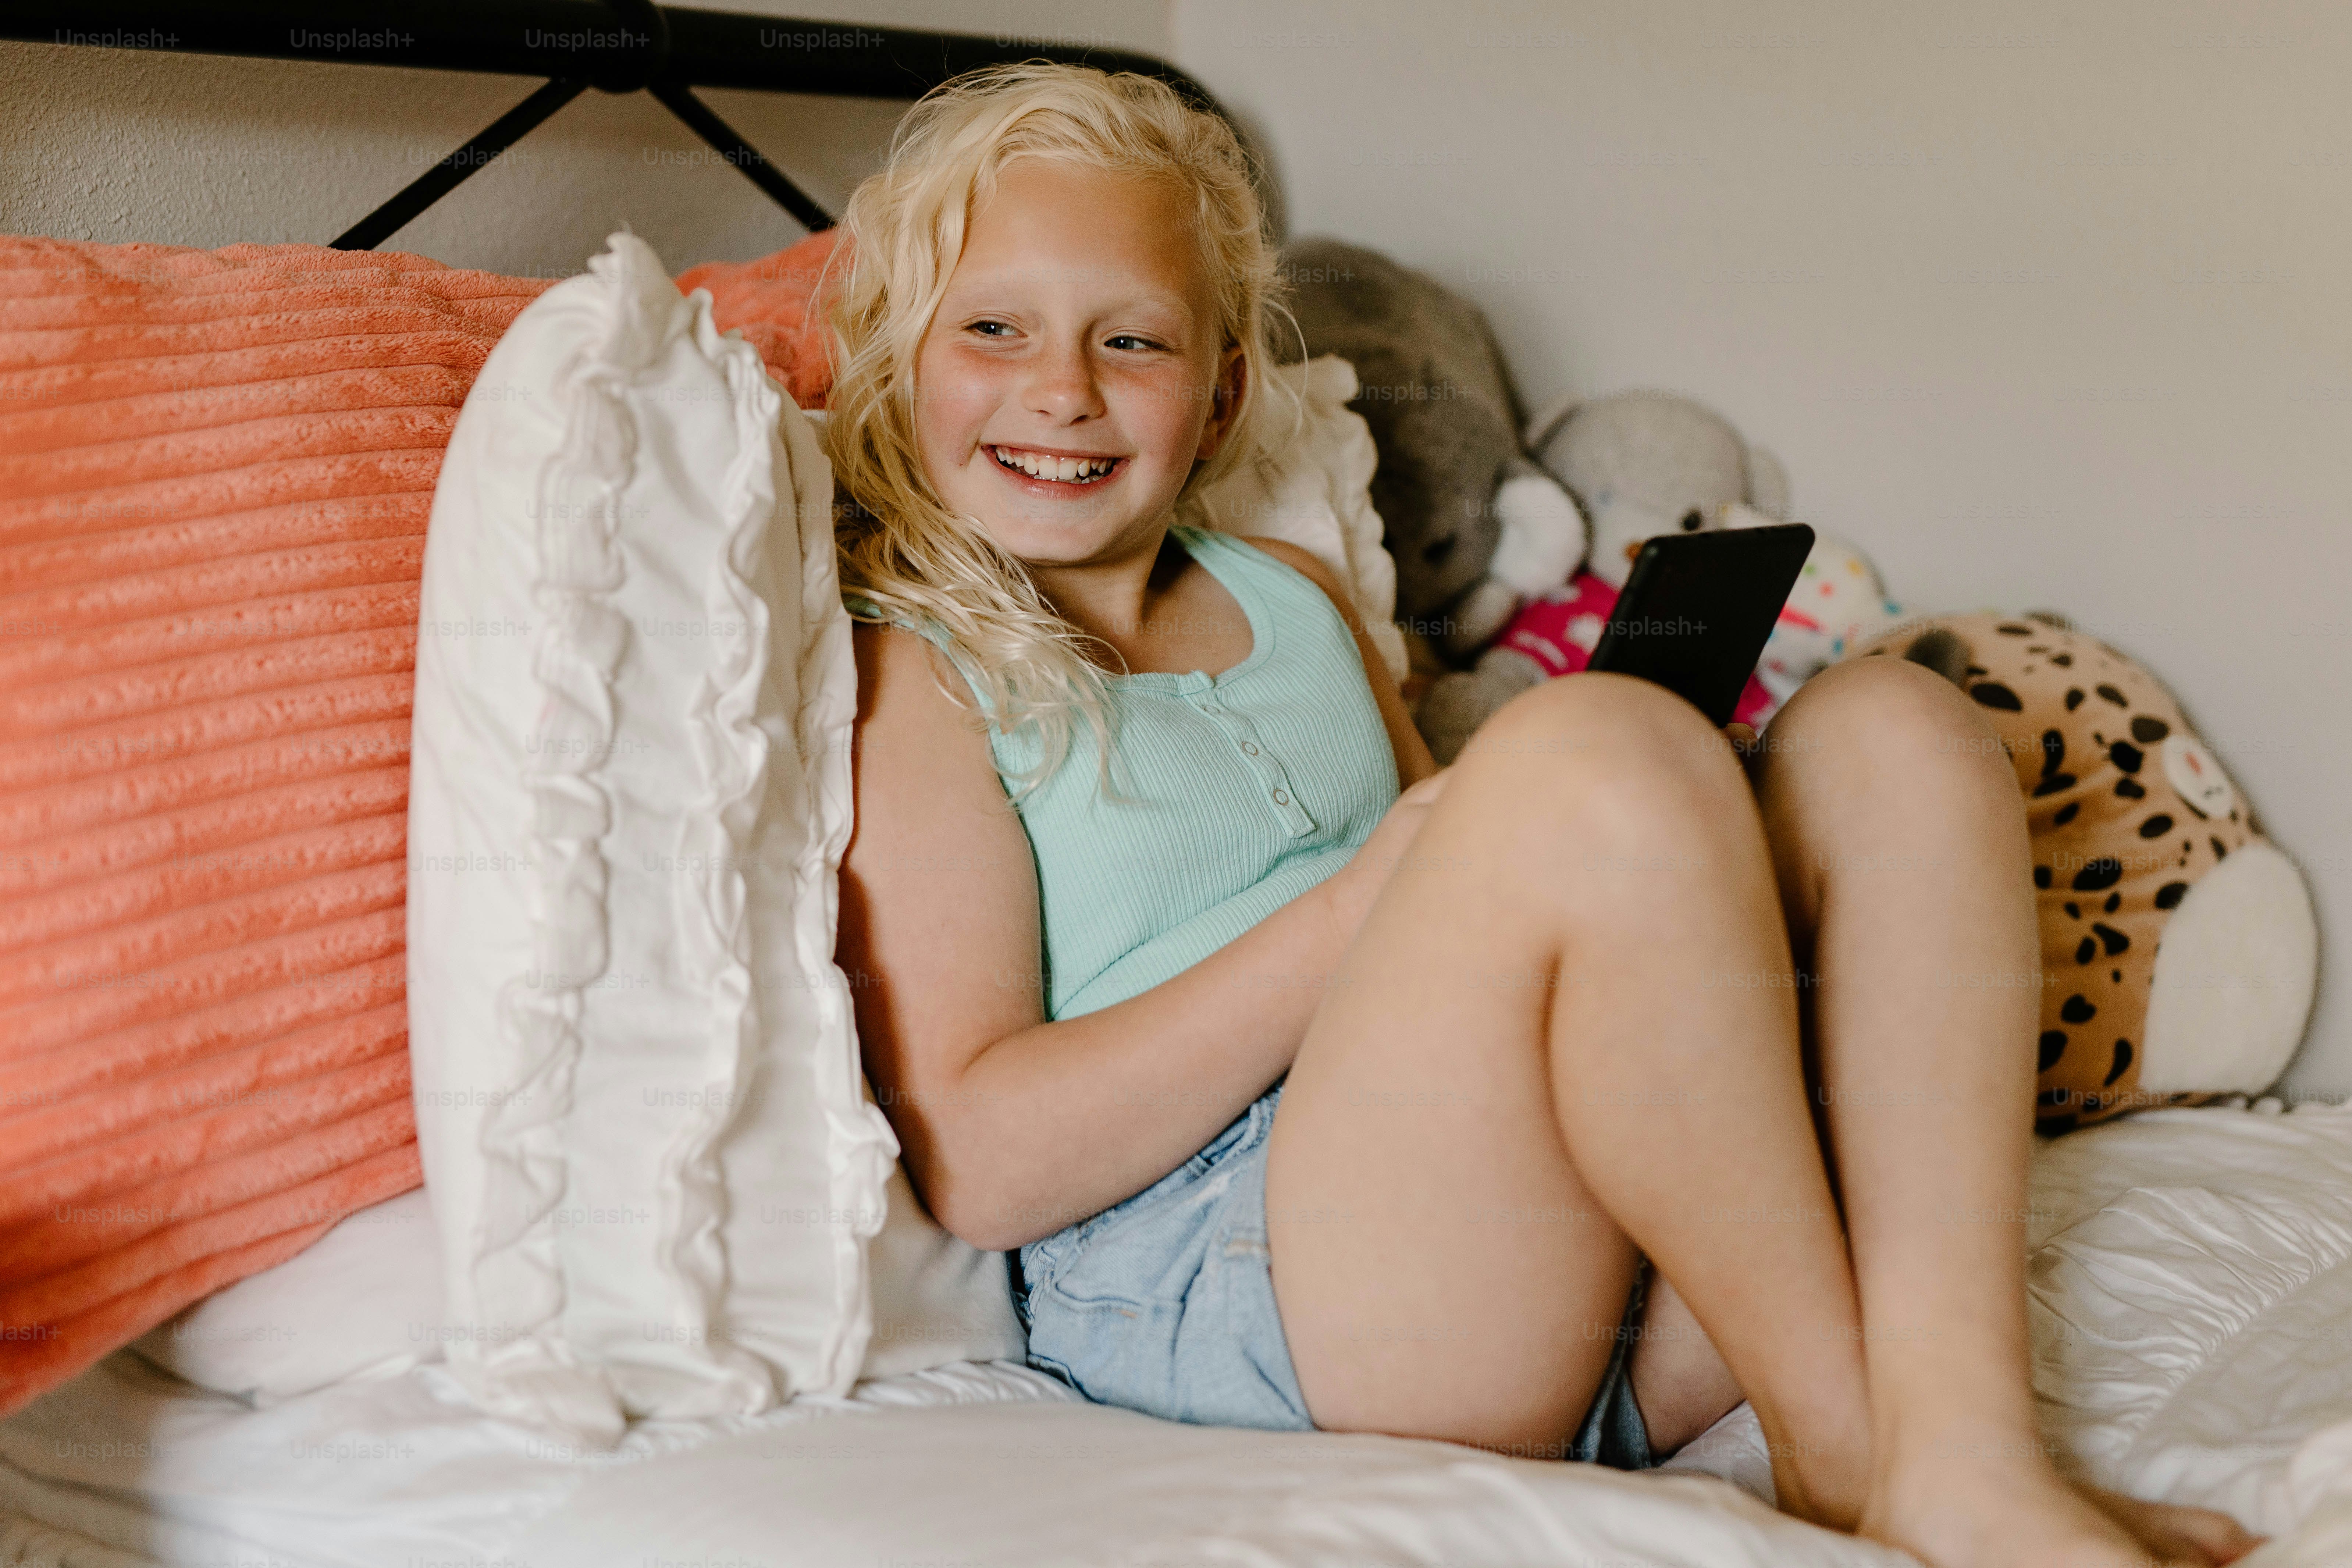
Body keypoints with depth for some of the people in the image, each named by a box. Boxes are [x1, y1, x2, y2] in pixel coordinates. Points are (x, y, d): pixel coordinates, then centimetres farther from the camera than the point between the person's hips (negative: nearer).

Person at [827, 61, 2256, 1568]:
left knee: (1890, 729, -7)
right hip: (1221, 1287, -7)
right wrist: (1362, 909, -15)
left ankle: (1957, 1440, -23)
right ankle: (1848, 1446, -17)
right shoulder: (904, 679, 2)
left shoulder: (1295, 595, 24)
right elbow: (980, 1164, -9)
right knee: (1598, 743, -28)